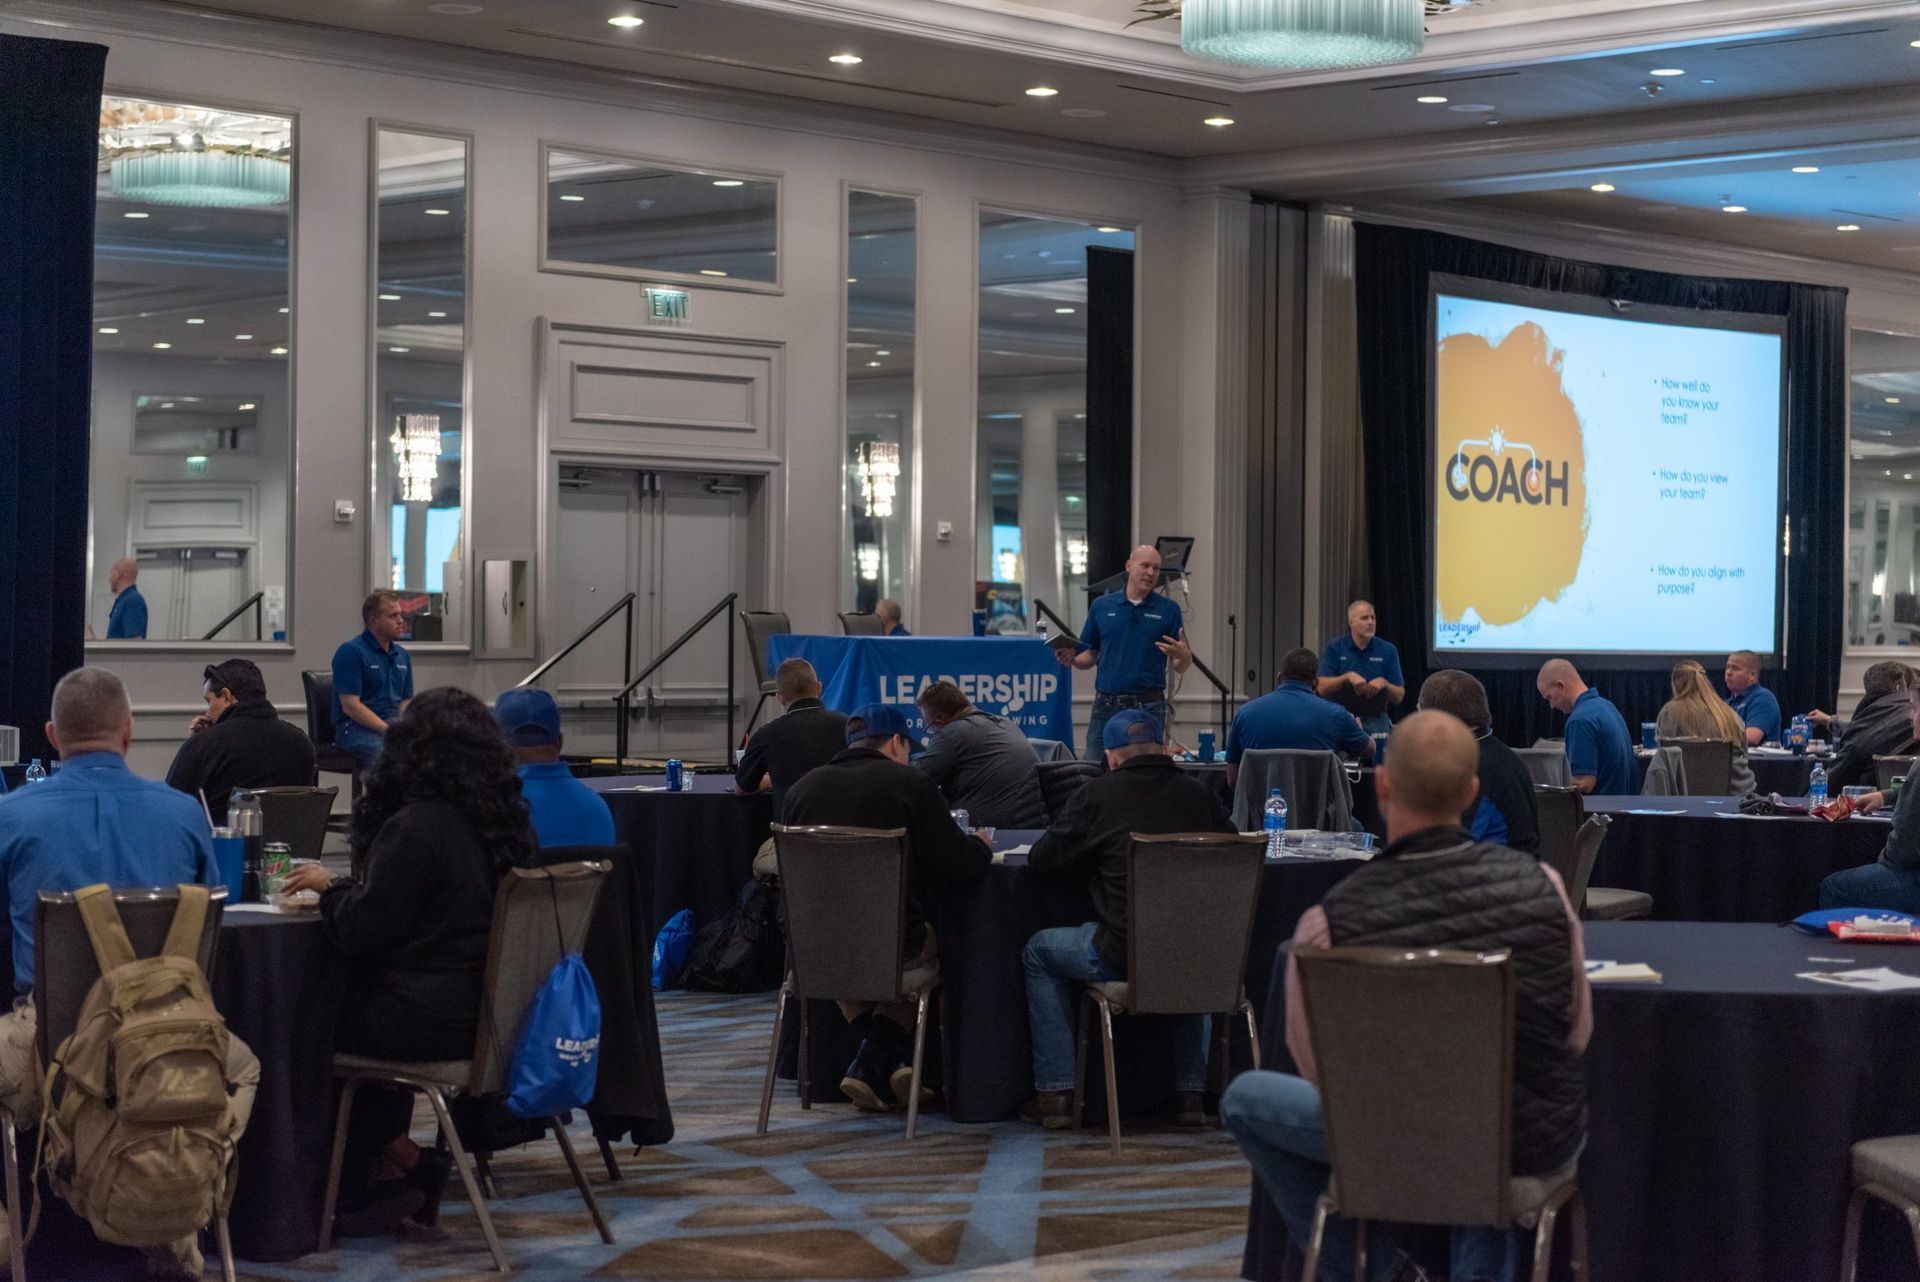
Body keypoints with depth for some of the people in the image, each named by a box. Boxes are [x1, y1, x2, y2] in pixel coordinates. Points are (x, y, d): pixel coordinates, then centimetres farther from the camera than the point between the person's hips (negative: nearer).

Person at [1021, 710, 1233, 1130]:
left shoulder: (1099, 794, -4)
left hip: (1125, 956, -4)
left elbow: (1041, 860, 4)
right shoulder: (1199, 793, 6)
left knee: (1039, 951, 23)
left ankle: (1055, 1093, 20)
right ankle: (1190, 1092, 32)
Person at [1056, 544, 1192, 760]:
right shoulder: (1101, 606, 9)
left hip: (1149, 709, -1)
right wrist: (1071, 659, -8)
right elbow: (1090, 657, 13)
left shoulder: (1168, 610, 5)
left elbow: (1180, 667, 5)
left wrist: (1183, 655, -18)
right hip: (1106, 707, 1)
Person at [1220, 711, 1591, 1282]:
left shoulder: (1327, 924, -21)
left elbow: (1318, 1073, -4)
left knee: (1245, 1099, 22)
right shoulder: (1540, 883, -16)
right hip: (1542, 1144, 3)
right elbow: (1579, 1030, 0)